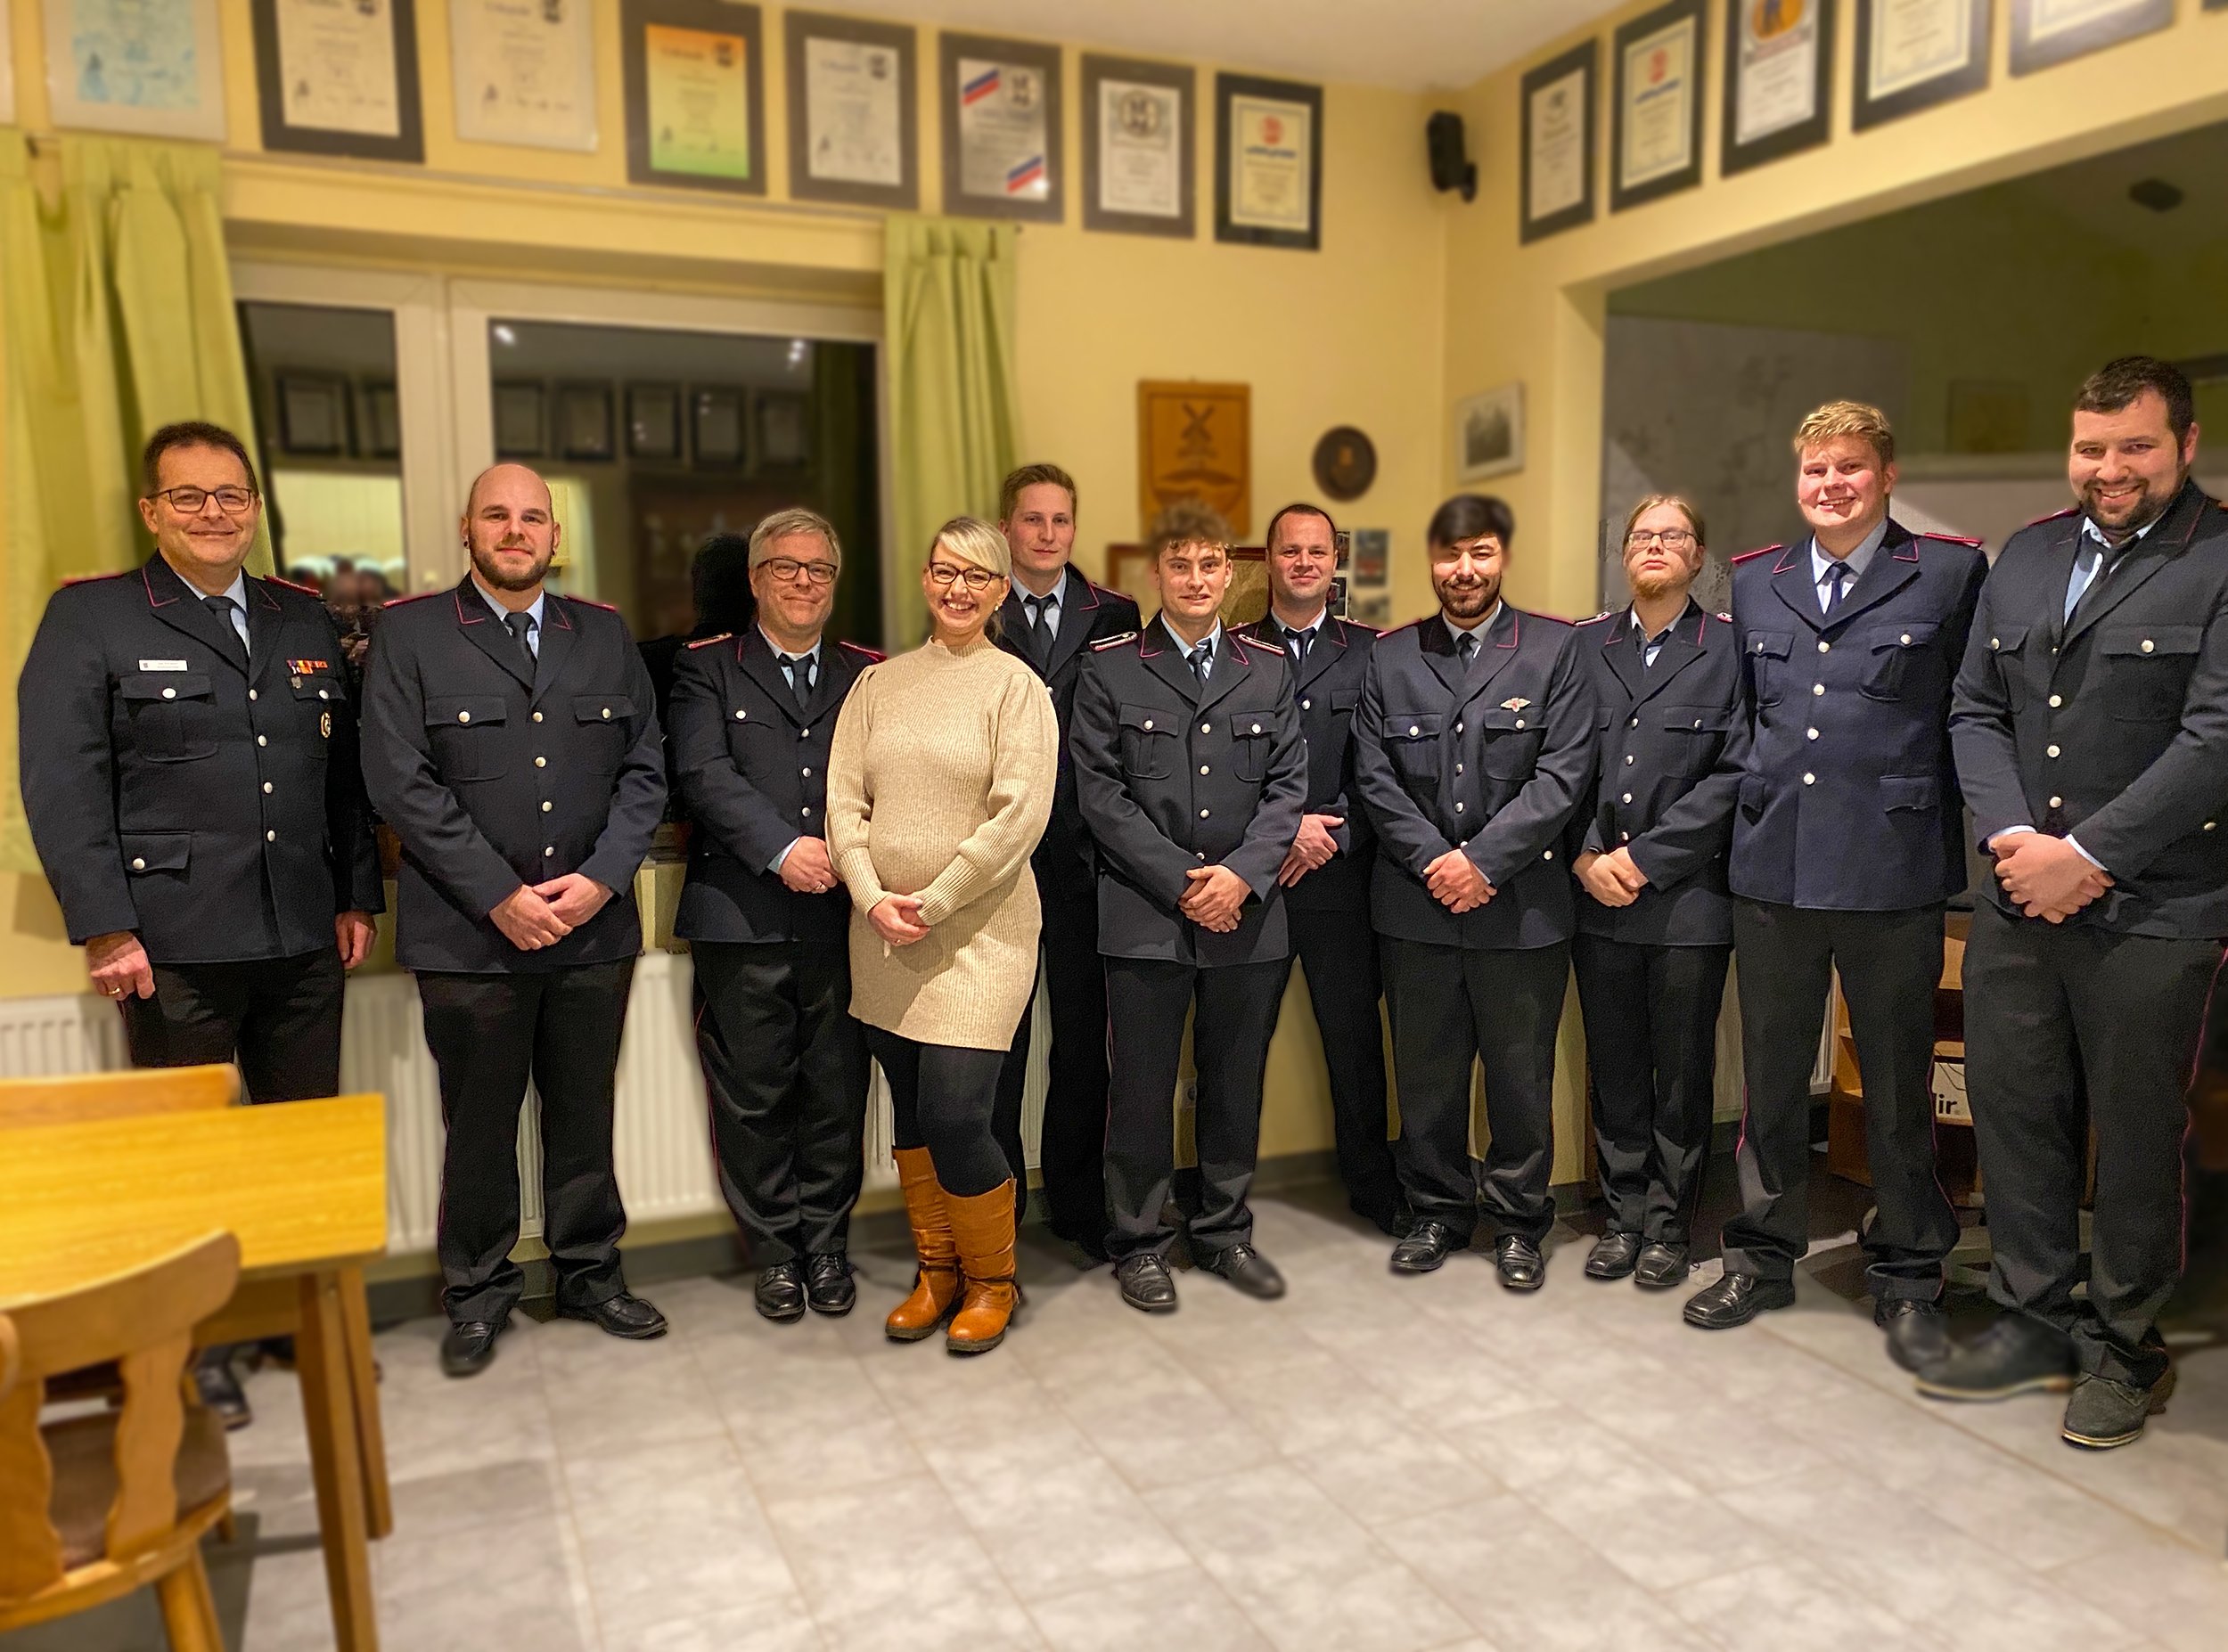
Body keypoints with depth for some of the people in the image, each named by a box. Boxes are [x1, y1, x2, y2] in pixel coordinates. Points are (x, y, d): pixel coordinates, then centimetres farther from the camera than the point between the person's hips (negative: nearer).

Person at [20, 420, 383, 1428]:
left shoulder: (304, 621, 13)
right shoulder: (88, 618, -1)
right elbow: (61, 786, -7)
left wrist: (357, 896, 10)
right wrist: (104, 929, -13)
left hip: (303, 939, 4)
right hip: (175, 945, -4)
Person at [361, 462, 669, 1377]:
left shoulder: (605, 634, 10)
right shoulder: (409, 632, 0)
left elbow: (643, 772, 6)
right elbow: (401, 781, -8)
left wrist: (601, 879, -8)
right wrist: (499, 897, -13)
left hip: (594, 927, 3)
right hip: (469, 933, -2)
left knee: (585, 1114, 13)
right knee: (479, 1123, 8)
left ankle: (589, 1271, 30)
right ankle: (478, 1293, 26)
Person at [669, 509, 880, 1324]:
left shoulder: (867, 673, 13)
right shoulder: (708, 668, 7)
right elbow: (706, 773, -7)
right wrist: (784, 848, -18)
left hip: (842, 917, 2)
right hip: (742, 919, -1)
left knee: (837, 1092, 7)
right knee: (753, 1095, 6)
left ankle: (826, 1242, 24)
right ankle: (775, 1249, 22)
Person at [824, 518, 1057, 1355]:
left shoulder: (1016, 685, -3)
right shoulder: (878, 683, 9)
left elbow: (1019, 816, -12)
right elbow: (845, 799, 5)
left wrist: (931, 901, -13)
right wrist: (872, 898, -9)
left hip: (979, 932, -4)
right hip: (883, 934, 5)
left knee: (955, 1120, -9)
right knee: (910, 1114, 12)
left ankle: (991, 1280, 15)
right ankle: (936, 1270, 30)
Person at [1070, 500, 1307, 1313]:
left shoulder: (1269, 669, 10)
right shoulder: (1109, 668, 1)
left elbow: (1288, 785, 5)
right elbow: (1101, 793, -5)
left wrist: (1243, 872, -11)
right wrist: (1180, 883, -12)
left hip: (1248, 913, 3)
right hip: (1144, 915, -2)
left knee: (1236, 1083, 12)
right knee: (1143, 1086, 5)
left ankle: (1224, 1231, 28)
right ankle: (1140, 1243, 20)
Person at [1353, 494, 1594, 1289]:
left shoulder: (1556, 649, 1)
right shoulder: (1390, 657, 8)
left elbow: (1561, 775, -7)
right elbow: (1375, 778, 2)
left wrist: (1483, 860, -14)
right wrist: (1434, 861, -9)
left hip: (1522, 903, -2)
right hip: (1416, 903, 2)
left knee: (1521, 1075, 7)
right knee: (1426, 1072, 11)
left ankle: (1519, 1220, 25)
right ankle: (1438, 1209, 28)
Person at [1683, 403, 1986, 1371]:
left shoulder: (1951, 574, 0)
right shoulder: (1753, 583, 11)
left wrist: (1949, 824, -3)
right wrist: (1756, 800, 12)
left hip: (1893, 872, -3)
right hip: (1773, 868, 3)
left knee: (1897, 1089, 8)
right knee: (1770, 1080, 13)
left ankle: (1907, 1279, 24)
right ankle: (1764, 1256, 28)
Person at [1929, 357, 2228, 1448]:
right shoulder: (2026, 558, 12)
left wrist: (2088, 855, -15)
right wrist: (2010, 835, -5)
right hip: (2018, 900, 5)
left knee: (2135, 1136, 7)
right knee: (2013, 1114, 11)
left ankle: (2123, 1349, 26)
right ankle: (2033, 1323, 28)